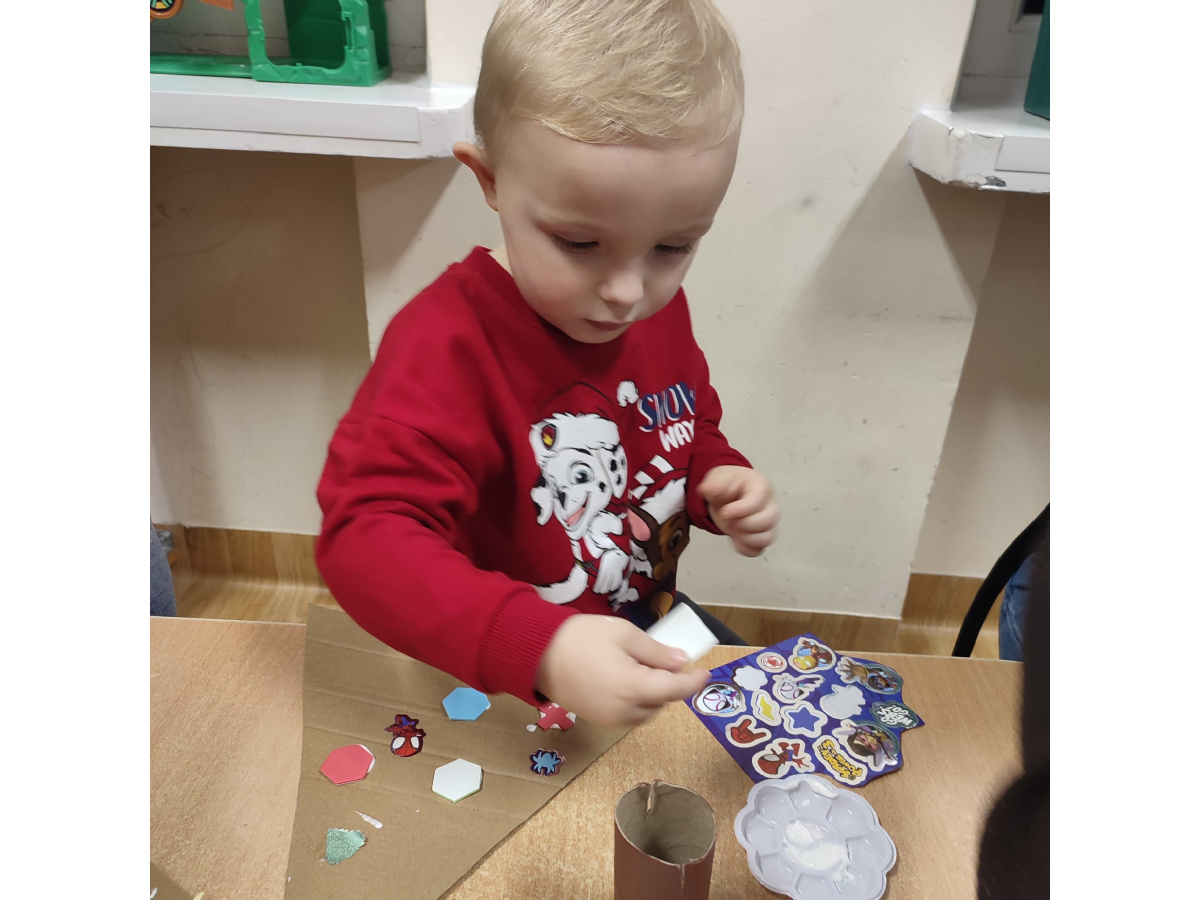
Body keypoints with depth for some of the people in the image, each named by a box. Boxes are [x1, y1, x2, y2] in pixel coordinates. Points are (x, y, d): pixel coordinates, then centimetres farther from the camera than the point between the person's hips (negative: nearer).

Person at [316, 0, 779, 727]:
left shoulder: (661, 307, -7)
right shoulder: (449, 344, -28)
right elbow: (364, 536, -37)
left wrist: (723, 484, -13)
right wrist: (542, 651, -50)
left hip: (651, 633, 6)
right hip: (505, 686, -5)